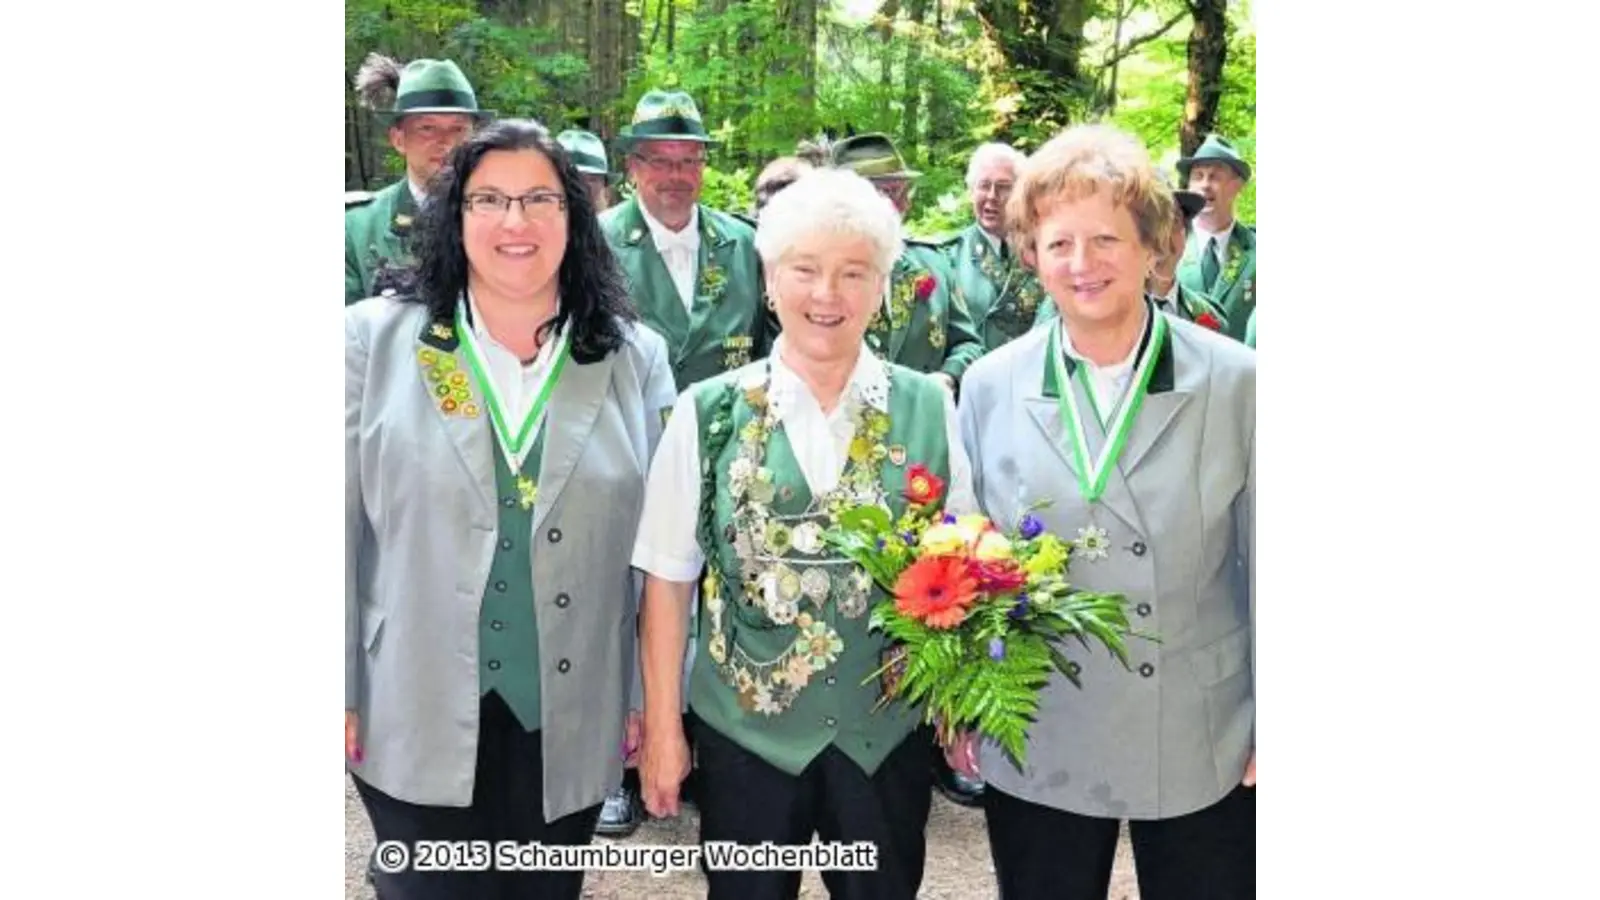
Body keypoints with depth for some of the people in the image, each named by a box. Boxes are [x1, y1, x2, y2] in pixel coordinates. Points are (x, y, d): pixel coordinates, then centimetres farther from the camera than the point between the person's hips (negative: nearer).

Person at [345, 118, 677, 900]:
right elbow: (340, 528, -2)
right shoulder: (374, 339, -4)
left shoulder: (636, 357, -1)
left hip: (573, 721, 2)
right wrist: (342, 693, -2)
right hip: (417, 717, -1)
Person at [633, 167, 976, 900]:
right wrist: (662, 728, -2)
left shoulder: (929, 409, -3)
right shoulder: (708, 413, -5)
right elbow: (669, 578, -2)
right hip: (744, 727, 0)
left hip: (888, 731, 1)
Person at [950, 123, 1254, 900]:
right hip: (1037, 748, 1)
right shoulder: (989, 387, -3)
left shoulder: (1234, 382, -7)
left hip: (1202, 745, 0)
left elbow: (1266, 563, -2)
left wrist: (1268, 727, 1)